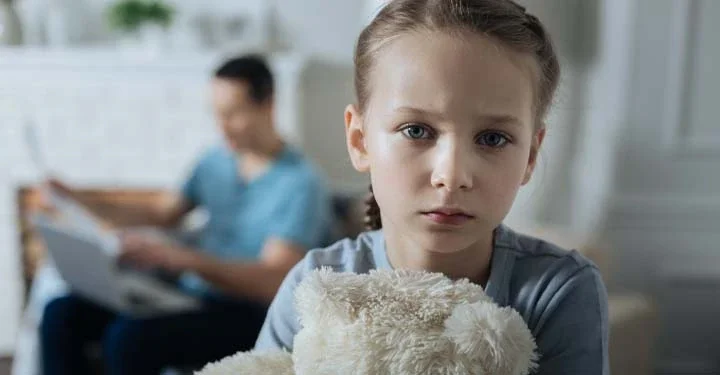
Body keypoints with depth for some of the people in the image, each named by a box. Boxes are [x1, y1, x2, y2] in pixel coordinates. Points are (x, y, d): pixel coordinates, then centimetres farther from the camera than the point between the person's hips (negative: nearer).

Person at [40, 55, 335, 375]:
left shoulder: (301, 183, -14)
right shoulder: (216, 160, 8)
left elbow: (272, 283, -24)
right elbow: (167, 215, 21)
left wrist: (175, 257, -35)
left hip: (247, 314, -7)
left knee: (128, 337, -30)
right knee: (62, 312, -8)